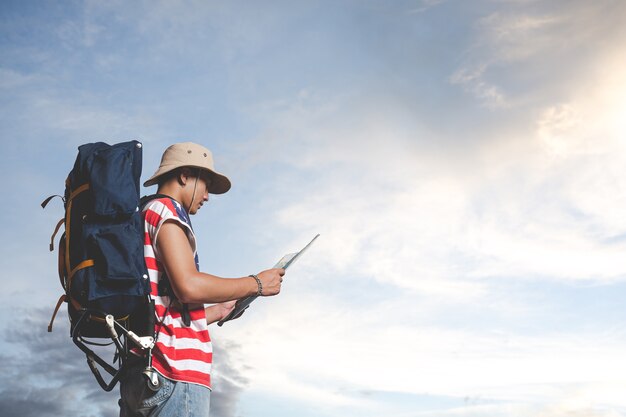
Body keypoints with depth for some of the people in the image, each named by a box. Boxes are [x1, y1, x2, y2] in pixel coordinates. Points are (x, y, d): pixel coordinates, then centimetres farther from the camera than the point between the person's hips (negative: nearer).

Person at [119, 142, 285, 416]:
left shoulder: (145, 216, 26)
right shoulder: (165, 209, -3)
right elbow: (188, 286, -17)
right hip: (175, 373, -10)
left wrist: (217, 312, 28)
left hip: (141, 369, 10)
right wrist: (256, 284, -6)